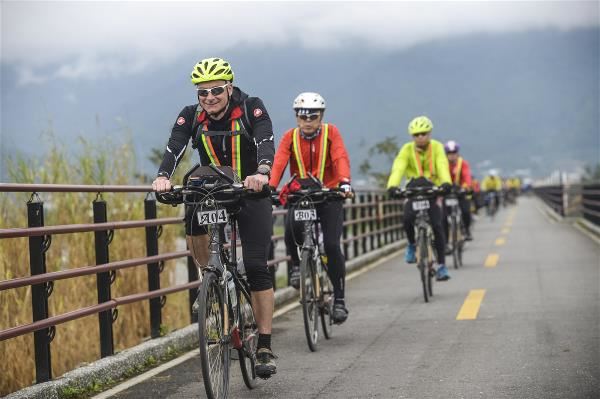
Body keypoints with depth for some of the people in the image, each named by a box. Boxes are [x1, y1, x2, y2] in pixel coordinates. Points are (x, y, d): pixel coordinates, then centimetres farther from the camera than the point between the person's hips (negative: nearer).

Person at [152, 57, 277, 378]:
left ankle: (264, 349, -5)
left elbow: (266, 142, -33)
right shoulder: (191, 116, -8)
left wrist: (262, 173, -54)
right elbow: (174, 148, -23)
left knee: (256, 267, -10)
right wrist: (163, 177, -45)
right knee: (192, 221, -32)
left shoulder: (252, 109, -16)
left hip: (251, 193, -2)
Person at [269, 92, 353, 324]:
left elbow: (341, 158, -21)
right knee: (291, 229, -31)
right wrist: (270, 188, -35)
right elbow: (279, 163, -17)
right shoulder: (290, 137, -3)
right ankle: (297, 263, 0)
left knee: (332, 245, -13)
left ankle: (339, 298, 0)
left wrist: (344, 182, -40)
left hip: (329, 196, -1)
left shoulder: (331, 133, -6)